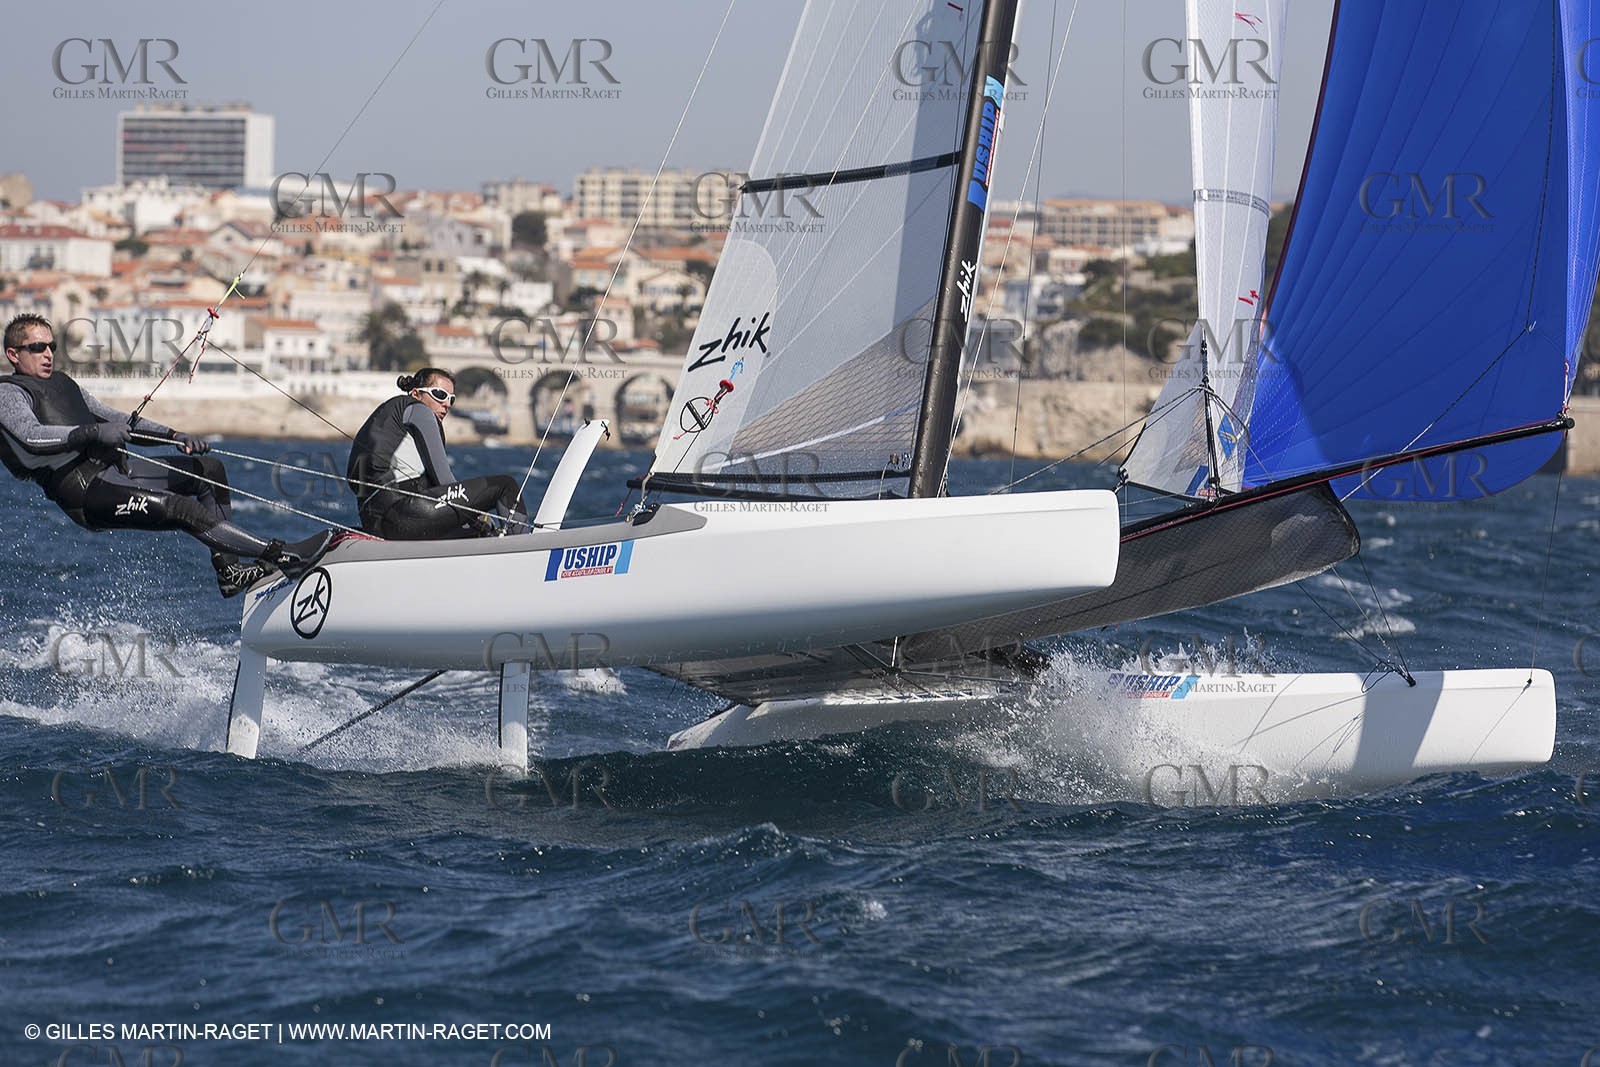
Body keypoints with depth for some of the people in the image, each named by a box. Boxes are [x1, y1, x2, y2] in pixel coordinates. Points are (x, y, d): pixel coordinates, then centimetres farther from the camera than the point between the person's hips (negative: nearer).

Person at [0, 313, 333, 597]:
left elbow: (110, 417, 28)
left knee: (209, 469, 9)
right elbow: (30, 436, -24)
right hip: (86, 491, -10)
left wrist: (173, 435, 19)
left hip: (116, 467, 10)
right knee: (185, 509, -25)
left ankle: (227, 570, 5)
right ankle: (282, 556, -30)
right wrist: (93, 433, -36)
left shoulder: (61, 382, 24)